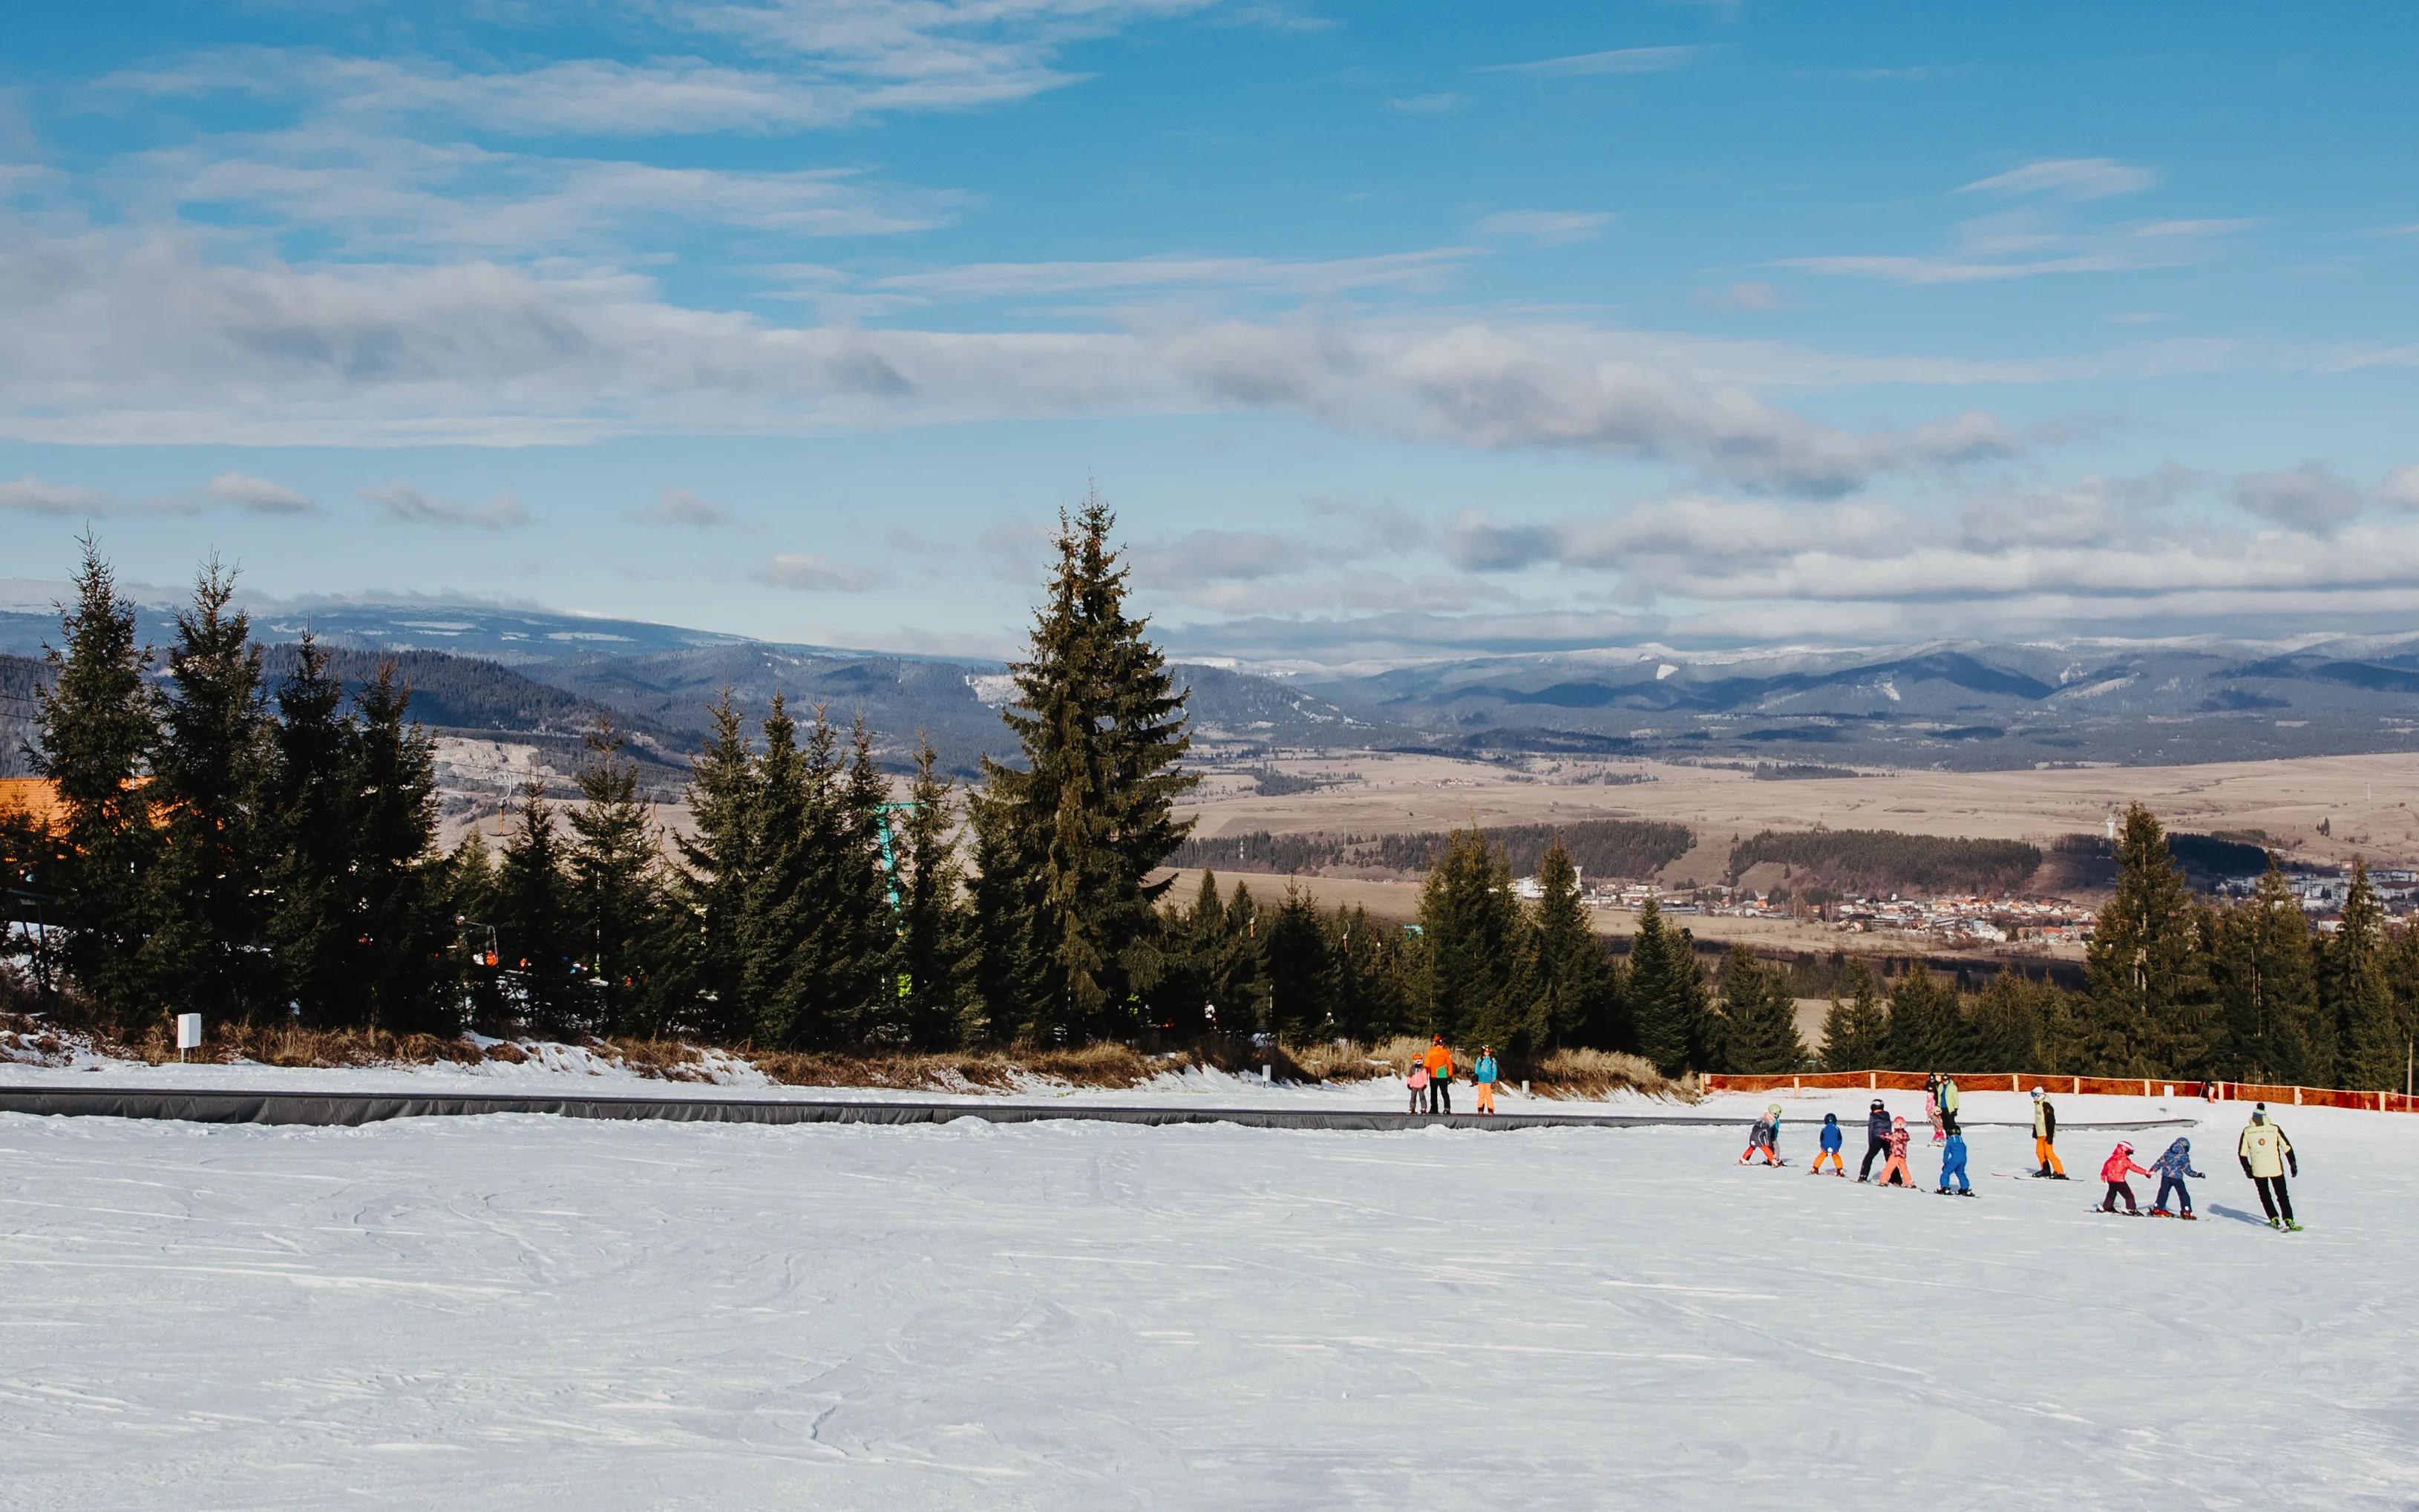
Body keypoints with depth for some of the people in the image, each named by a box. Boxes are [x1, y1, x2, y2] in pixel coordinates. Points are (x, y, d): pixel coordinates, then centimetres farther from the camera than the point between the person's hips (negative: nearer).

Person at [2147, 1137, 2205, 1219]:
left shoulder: (2168, 1153, 5)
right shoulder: (2184, 1156, -7)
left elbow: (2159, 1162, 9)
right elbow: (2188, 1171, -5)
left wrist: (2152, 1171, 16)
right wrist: (2197, 1175, 6)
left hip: (2165, 1176, 4)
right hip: (2177, 1178, -4)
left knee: (2163, 1193, 15)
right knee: (2183, 1195, 7)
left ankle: (2157, 1209, 16)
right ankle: (2186, 1212, 4)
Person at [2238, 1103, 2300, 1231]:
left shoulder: (2247, 1132, 1)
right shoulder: (2275, 1129, -2)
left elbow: (2242, 1153, 3)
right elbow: (2287, 1147, -1)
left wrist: (2247, 1169, 14)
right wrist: (2293, 1164, 8)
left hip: (2258, 1170, 0)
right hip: (2276, 1168, 0)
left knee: (2265, 1195, 16)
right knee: (2282, 1195, 8)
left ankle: (2274, 1220, 12)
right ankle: (2289, 1221, 1)